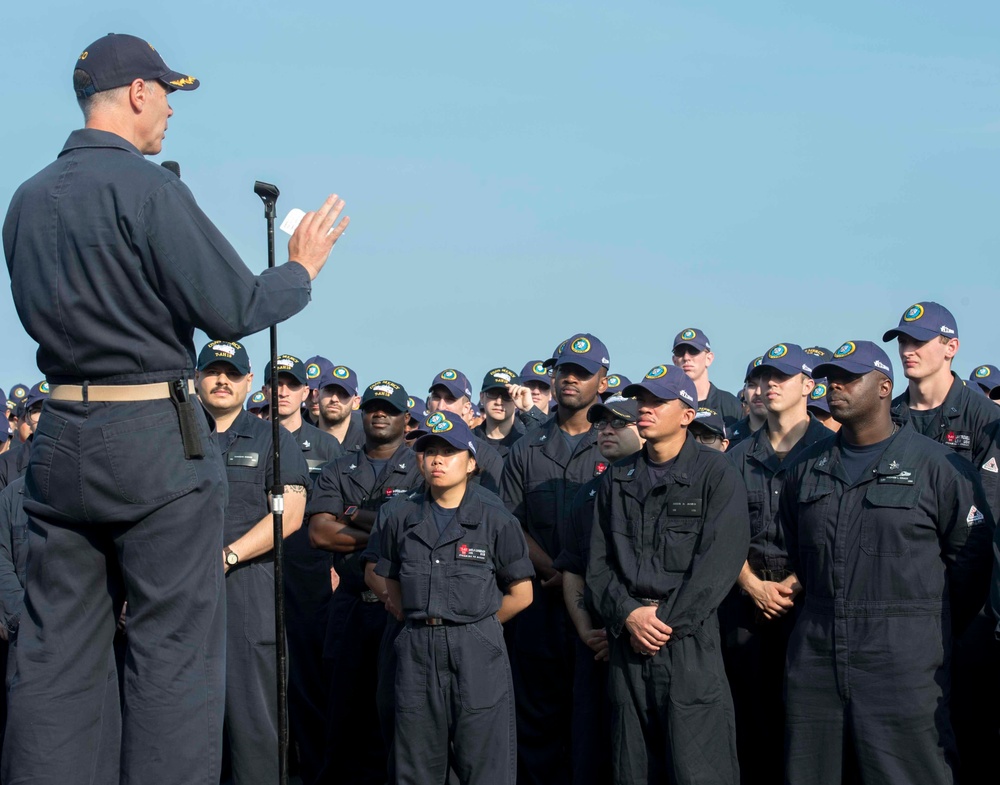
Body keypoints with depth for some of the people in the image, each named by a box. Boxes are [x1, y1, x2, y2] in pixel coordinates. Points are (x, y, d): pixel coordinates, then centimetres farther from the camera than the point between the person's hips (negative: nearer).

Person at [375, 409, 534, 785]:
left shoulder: (495, 518, -2)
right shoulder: (401, 516, 7)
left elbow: (520, 594, 3)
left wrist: (474, 625, 6)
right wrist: (424, 623, 9)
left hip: (478, 653, -3)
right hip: (417, 652, 3)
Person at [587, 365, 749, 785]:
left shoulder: (716, 474, -1)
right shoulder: (618, 479, 15)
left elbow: (721, 561, -10)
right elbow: (599, 561, 11)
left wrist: (666, 620, -13)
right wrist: (628, 614, -7)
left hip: (690, 638, -5)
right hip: (627, 637, 5)